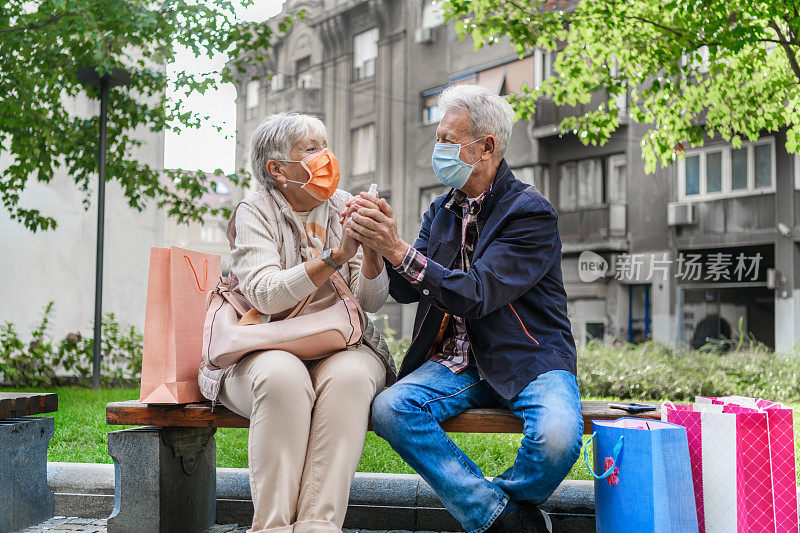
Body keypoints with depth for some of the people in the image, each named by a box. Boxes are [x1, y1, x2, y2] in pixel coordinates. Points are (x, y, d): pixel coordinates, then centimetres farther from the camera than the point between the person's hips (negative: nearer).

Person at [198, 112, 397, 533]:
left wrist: (372, 249, -16)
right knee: (283, 377, -36)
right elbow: (266, 295, -17)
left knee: (348, 376, -32)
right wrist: (335, 256, -26)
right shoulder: (256, 212, 0)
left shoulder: (343, 209, 10)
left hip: (339, 347, 3)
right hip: (268, 349, -2)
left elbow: (371, 301, 3)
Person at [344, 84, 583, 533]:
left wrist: (399, 250, -29)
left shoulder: (531, 213, -10)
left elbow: (477, 296, -21)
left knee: (556, 436, -34)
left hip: (528, 360, -5)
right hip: (458, 363, 5)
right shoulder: (442, 211, 12)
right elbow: (407, 290, 5)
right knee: (390, 408, -23)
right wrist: (380, 243, -14)